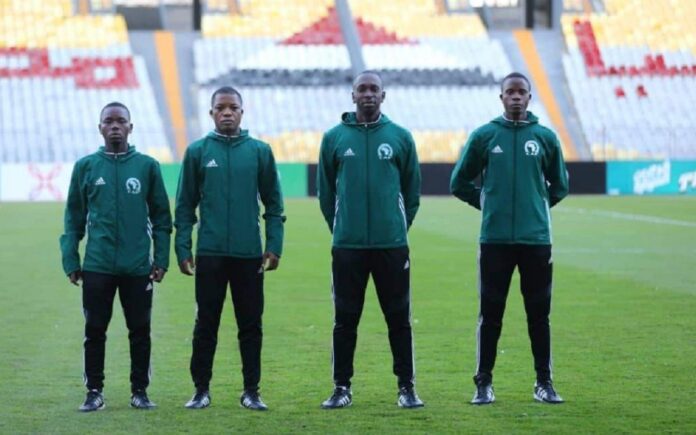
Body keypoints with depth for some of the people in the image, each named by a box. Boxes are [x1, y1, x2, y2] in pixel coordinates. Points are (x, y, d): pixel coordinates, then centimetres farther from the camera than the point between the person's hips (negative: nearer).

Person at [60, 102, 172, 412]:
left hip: (138, 267, 0)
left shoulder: (147, 166, 4)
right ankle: (94, 392, 13)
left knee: (140, 331, 5)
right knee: (94, 331, 4)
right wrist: (70, 261, 2)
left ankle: (140, 391, 15)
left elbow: (161, 217, 7)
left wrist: (161, 259, 1)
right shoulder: (86, 166, 5)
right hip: (97, 266, 0)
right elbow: (74, 217, 7)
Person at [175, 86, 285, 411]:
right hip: (210, 253, 0)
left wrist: (275, 246, 0)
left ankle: (251, 390, 12)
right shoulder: (197, 152, 4)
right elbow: (185, 206, 5)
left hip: (250, 254, 1)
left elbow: (273, 204, 7)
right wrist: (183, 249, -1)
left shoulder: (260, 151, 5)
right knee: (206, 324, 5)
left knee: (250, 324, 5)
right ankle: (201, 389, 13)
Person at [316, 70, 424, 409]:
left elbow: (412, 190, 10)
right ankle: (342, 387, 13)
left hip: (392, 244, 0)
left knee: (399, 318, 3)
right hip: (347, 245, 0)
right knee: (345, 319, 5)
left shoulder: (400, 137, 4)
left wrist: (399, 227, 9)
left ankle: (406, 387, 10)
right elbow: (326, 191, 11)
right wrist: (340, 228, 11)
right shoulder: (334, 138, 4)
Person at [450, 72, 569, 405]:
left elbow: (559, 185, 17)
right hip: (495, 240, -1)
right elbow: (460, 182, 10)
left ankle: (544, 383, 13)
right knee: (490, 314, 3)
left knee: (539, 314, 5)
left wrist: (539, 206, 9)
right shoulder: (483, 136, 2)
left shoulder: (545, 138, 5)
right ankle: (484, 383, 10)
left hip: (536, 239, 1)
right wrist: (487, 203, 7)